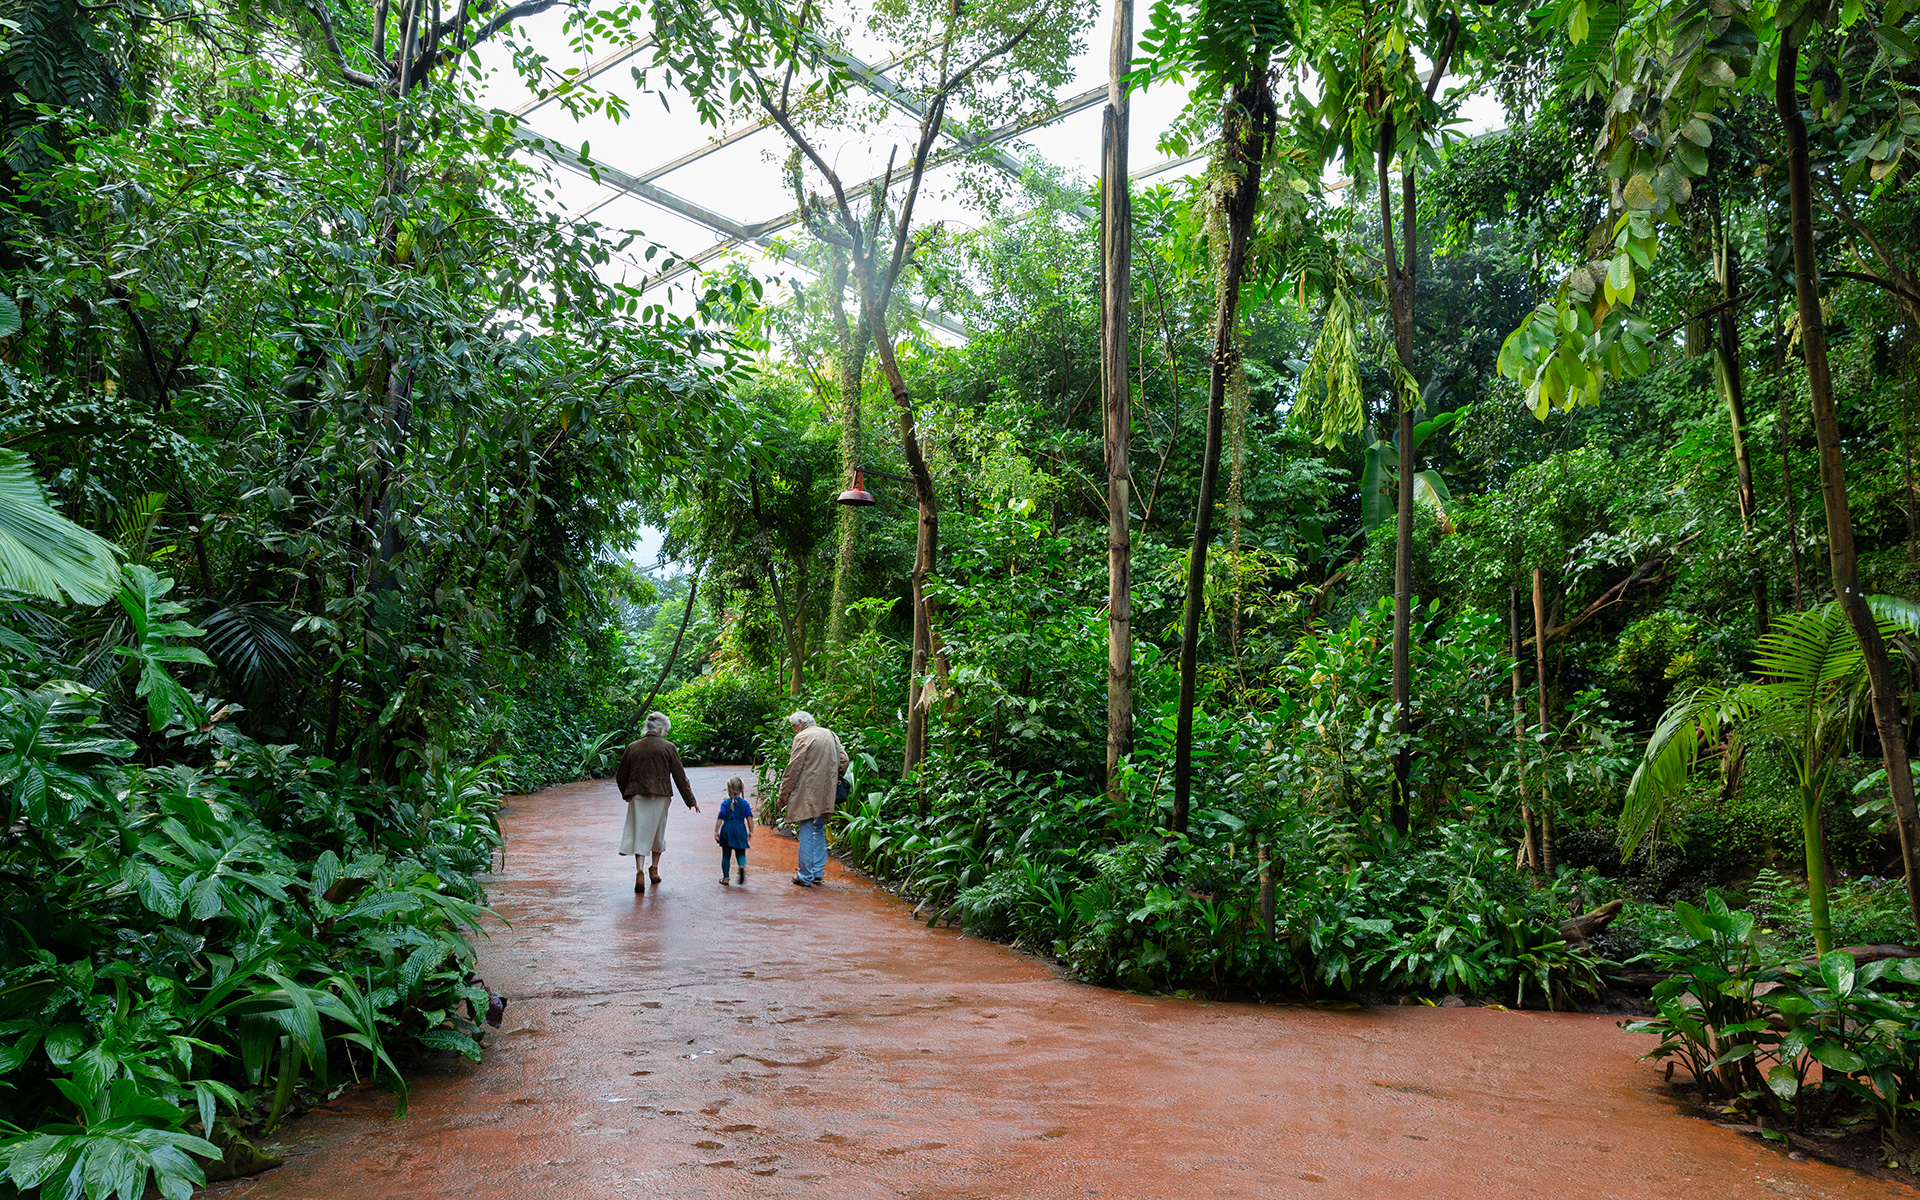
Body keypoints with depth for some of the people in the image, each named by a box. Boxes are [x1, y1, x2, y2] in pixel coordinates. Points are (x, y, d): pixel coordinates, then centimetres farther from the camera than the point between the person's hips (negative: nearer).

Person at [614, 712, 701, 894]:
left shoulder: (632, 748, 4)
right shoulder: (668, 748, -2)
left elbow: (620, 776, 10)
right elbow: (679, 776, -1)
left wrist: (627, 795, 26)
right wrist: (691, 800, 6)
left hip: (638, 797, 1)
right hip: (660, 797, 0)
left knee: (639, 834, 0)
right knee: (658, 833, 17)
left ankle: (640, 874, -14)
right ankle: (654, 870, 27)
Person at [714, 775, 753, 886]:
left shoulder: (725, 803, -1)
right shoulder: (745, 803, 3)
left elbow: (720, 818, -6)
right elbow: (749, 818, 0)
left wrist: (716, 831, -1)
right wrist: (750, 832, 6)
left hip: (727, 830, -1)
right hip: (740, 830, 1)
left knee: (726, 855, 9)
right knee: (740, 853, 8)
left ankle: (725, 877, 13)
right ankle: (742, 866, -24)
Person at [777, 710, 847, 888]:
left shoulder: (803, 738, -8)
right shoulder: (830, 734, 13)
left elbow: (793, 769, -11)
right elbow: (843, 760, 12)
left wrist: (783, 795, -6)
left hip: (807, 794, -7)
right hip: (826, 796, 7)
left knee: (806, 834, -3)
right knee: (819, 830, 17)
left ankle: (805, 876, 1)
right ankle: (818, 871, 19)